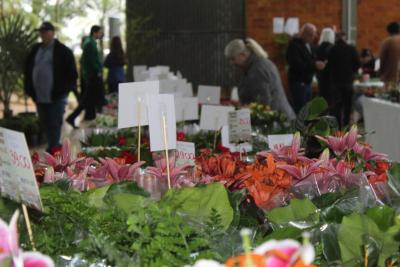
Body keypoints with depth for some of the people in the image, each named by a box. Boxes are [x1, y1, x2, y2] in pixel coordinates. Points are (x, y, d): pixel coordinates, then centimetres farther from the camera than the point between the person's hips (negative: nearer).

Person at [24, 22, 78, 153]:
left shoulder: (63, 51, -6)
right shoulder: (35, 50, 13)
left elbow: (71, 73, -7)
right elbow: (28, 70, 19)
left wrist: (65, 89, -11)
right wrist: (29, 89, 11)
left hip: (56, 96, -6)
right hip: (39, 95, 7)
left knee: (54, 124, -4)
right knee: (45, 124, 12)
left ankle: (53, 148, -2)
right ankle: (54, 147, 24)